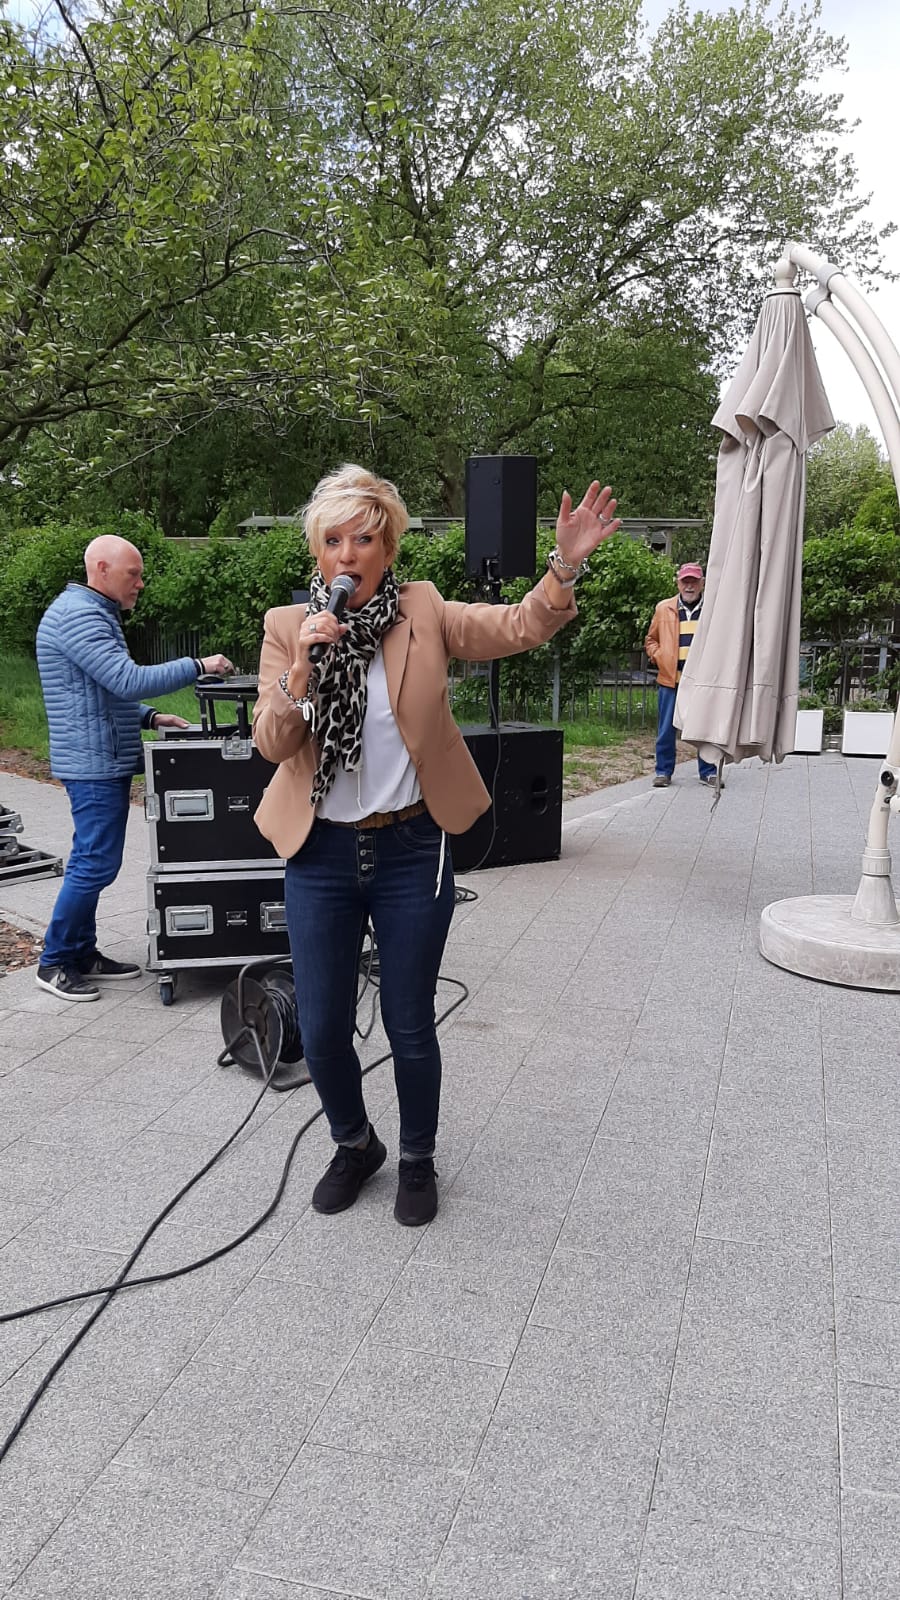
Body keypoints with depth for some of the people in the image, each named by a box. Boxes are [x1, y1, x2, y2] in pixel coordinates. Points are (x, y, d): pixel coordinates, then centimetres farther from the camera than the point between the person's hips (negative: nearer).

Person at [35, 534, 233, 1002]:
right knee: (96, 863, -7)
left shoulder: (94, 613, 19)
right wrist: (198, 665, -20)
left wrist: (148, 717, 10)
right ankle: (54, 962, 5)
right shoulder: (78, 615, -17)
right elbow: (129, 680, -26)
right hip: (95, 764, -11)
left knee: (92, 861, 14)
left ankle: (82, 953, 23)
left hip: (104, 762, 11)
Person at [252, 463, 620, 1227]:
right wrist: (302, 666, -21)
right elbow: (272, 744, -5)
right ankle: (355, 1146, 38)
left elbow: (519, 626, -15)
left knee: (410, 1026, 9)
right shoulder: (288, 627, 1)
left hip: (410, 850, -1)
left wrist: (565, 567, -32)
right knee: (321, 1030, 8)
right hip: (321, 854, 2)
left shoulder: (423, 612, -2)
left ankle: (418, 1160, 35)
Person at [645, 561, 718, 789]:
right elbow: (651, 640, 17)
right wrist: (658, 657, -1)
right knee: (666, 729, 4)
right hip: (670, 679, 1)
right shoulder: (663, 609, 9)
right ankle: (663, 771, 13)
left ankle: (707, 771, 14)